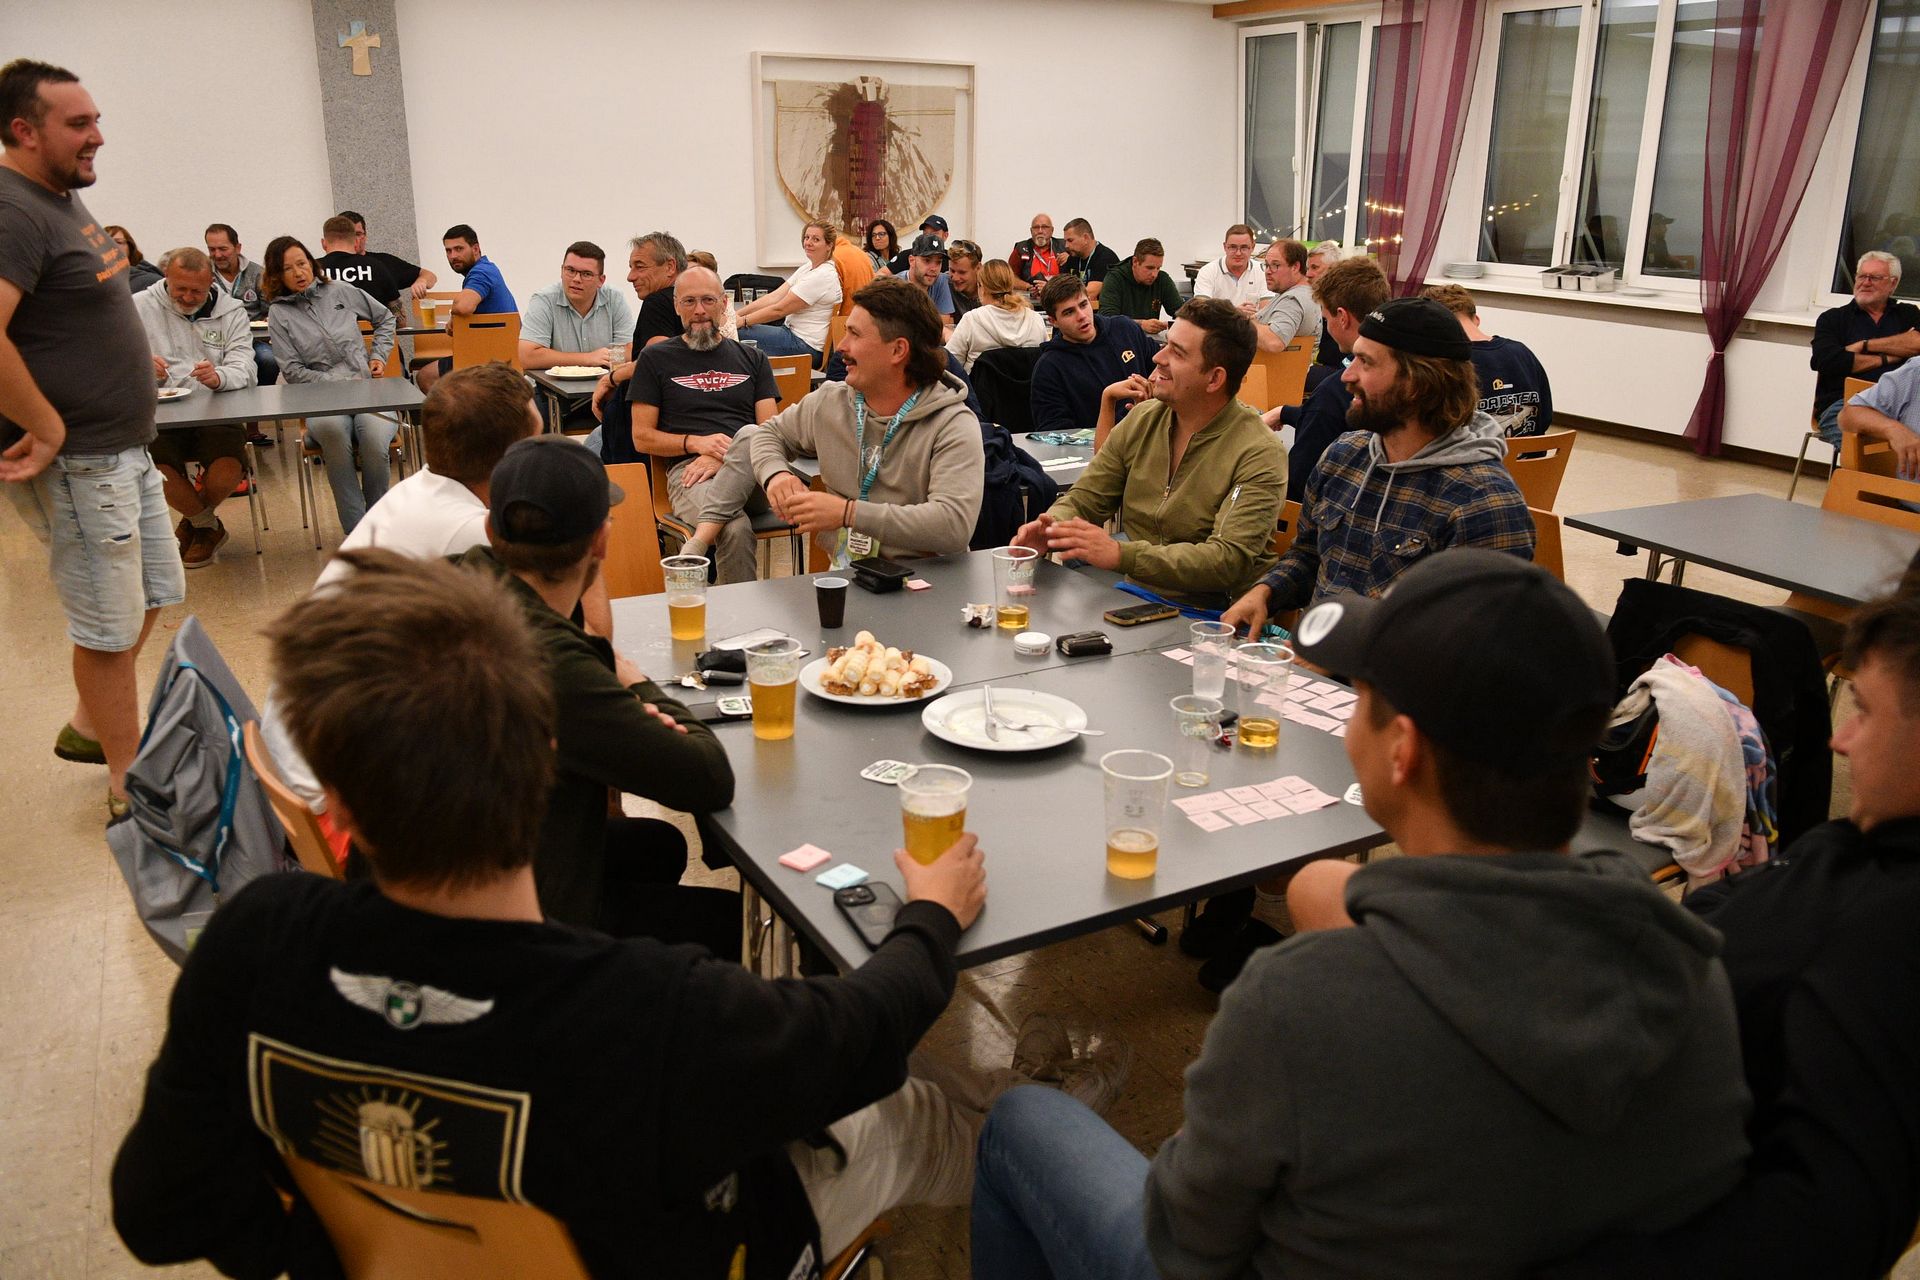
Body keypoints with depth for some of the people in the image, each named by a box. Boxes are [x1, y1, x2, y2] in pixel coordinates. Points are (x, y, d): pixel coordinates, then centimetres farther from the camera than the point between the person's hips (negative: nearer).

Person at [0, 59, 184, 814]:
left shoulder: (61, 199, 12)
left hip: (125, 450, 10)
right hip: (76, 462, -10)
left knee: (157, 595, 20)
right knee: (111, 628, 1)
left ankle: (88, 729, 38)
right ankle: (130, 788, 16)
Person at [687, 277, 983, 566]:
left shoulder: (953, 425, -13)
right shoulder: (829, 402, 6)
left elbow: (955, 524, -26)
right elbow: (770, 433, 23)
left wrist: (848, 513, -29)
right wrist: (775, 474, -3)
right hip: (840, 575, 4)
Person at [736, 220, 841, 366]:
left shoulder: (823, 276, -17)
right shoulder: (808, 267, 12)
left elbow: (779, 309, -16)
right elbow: (774, 297, 5)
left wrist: (742, 321, -11)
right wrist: (735, 315, -3)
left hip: (806, 347, -9)